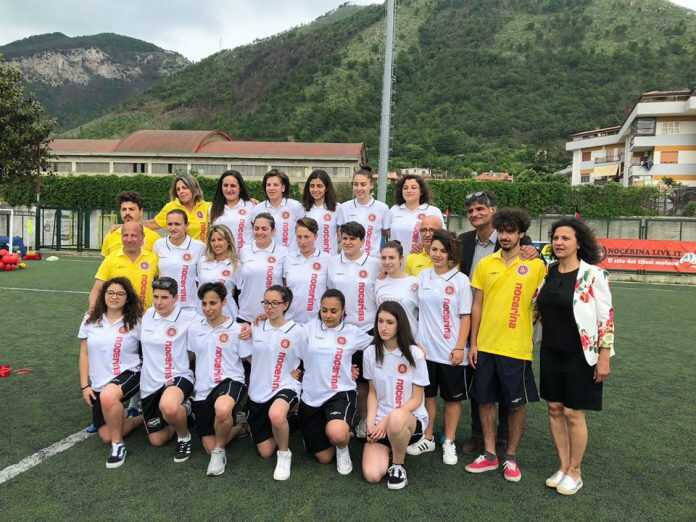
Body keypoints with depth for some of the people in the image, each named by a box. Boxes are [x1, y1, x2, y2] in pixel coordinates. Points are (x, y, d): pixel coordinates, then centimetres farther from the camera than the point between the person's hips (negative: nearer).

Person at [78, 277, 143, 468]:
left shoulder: (135, 322, -5)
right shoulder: (91, 320, 4)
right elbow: (84, 354, 7)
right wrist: (84, 386, 3)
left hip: (128, 374, -4)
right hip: (98, 383, 4)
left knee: (108, 396, -39)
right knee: (106, 435, -4)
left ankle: (118, 445, -16)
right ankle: (140, 418, 24)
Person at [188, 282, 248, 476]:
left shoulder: (236, 329, -5)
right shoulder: (194, 328, 6)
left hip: (229, 381, -4)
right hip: (202, 388, 5)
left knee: (222, 410, -42)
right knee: (210, 448, 1)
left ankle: (220, 450, -11)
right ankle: (238, 425, 33)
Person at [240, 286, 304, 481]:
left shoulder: (297, 331, -9)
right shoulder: (256, 328, 0)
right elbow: (247, 356, 13)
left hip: (285, 387, -3)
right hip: (258, 391, 4)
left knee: (276, 415, -40)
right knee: (265, 452, 6)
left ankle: (284, 454, -10)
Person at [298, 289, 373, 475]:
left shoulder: (352, 332, -2)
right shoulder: (309, 328, -1)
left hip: (340, 393, -2)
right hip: (311, 396, 2)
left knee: (336, 433, -35)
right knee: (324, 458, 9)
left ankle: (343, 447, 4)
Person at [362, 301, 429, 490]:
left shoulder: (415, 354, -10)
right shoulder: (370, 353, 0)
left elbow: (416, 399, -8)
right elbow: (373, 393, 8)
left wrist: (387, 420, -17)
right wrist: (371, 423, -7)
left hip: (411, 418, -3)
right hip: (381, 422, 3)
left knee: (396, 419, -40)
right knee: (371, 475, -18)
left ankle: (398, 466, -9)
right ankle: (391, 450, 16)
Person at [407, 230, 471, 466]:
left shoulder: (460, 280, -5)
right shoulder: (423, 276, 4)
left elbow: (465, 317, -5)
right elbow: (418, 310, 10)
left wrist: (460, 348, -11)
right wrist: (415, 340, 7)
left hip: (450, 351, -3)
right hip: (425, 347, 3)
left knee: (452, 397, 9)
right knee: (428, 394, 14)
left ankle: (449, 443, 24)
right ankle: (427, 439, 29)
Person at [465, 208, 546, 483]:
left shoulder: (536, 265, -4)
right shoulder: (485, 264, 3)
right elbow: (477, 305, 5)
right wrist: (473, 343, 3)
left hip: (517, 348, -3)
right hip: (485, 346, 3)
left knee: (516, 404, 9)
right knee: (486, 400, 12)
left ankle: (511, 457, 27)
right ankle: (489, 454, 28)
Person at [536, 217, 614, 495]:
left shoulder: (593, 275, -13)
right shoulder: (547, 272, 2)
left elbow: (606, 318, -12)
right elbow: (536, 309, 16)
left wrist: (604, 357, -12)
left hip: (580, 355, -5)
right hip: (551, 353, 5)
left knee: (573, 413, 3)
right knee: (555, 410, 12)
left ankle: (575, 472, 23)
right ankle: (563, 467, 28)